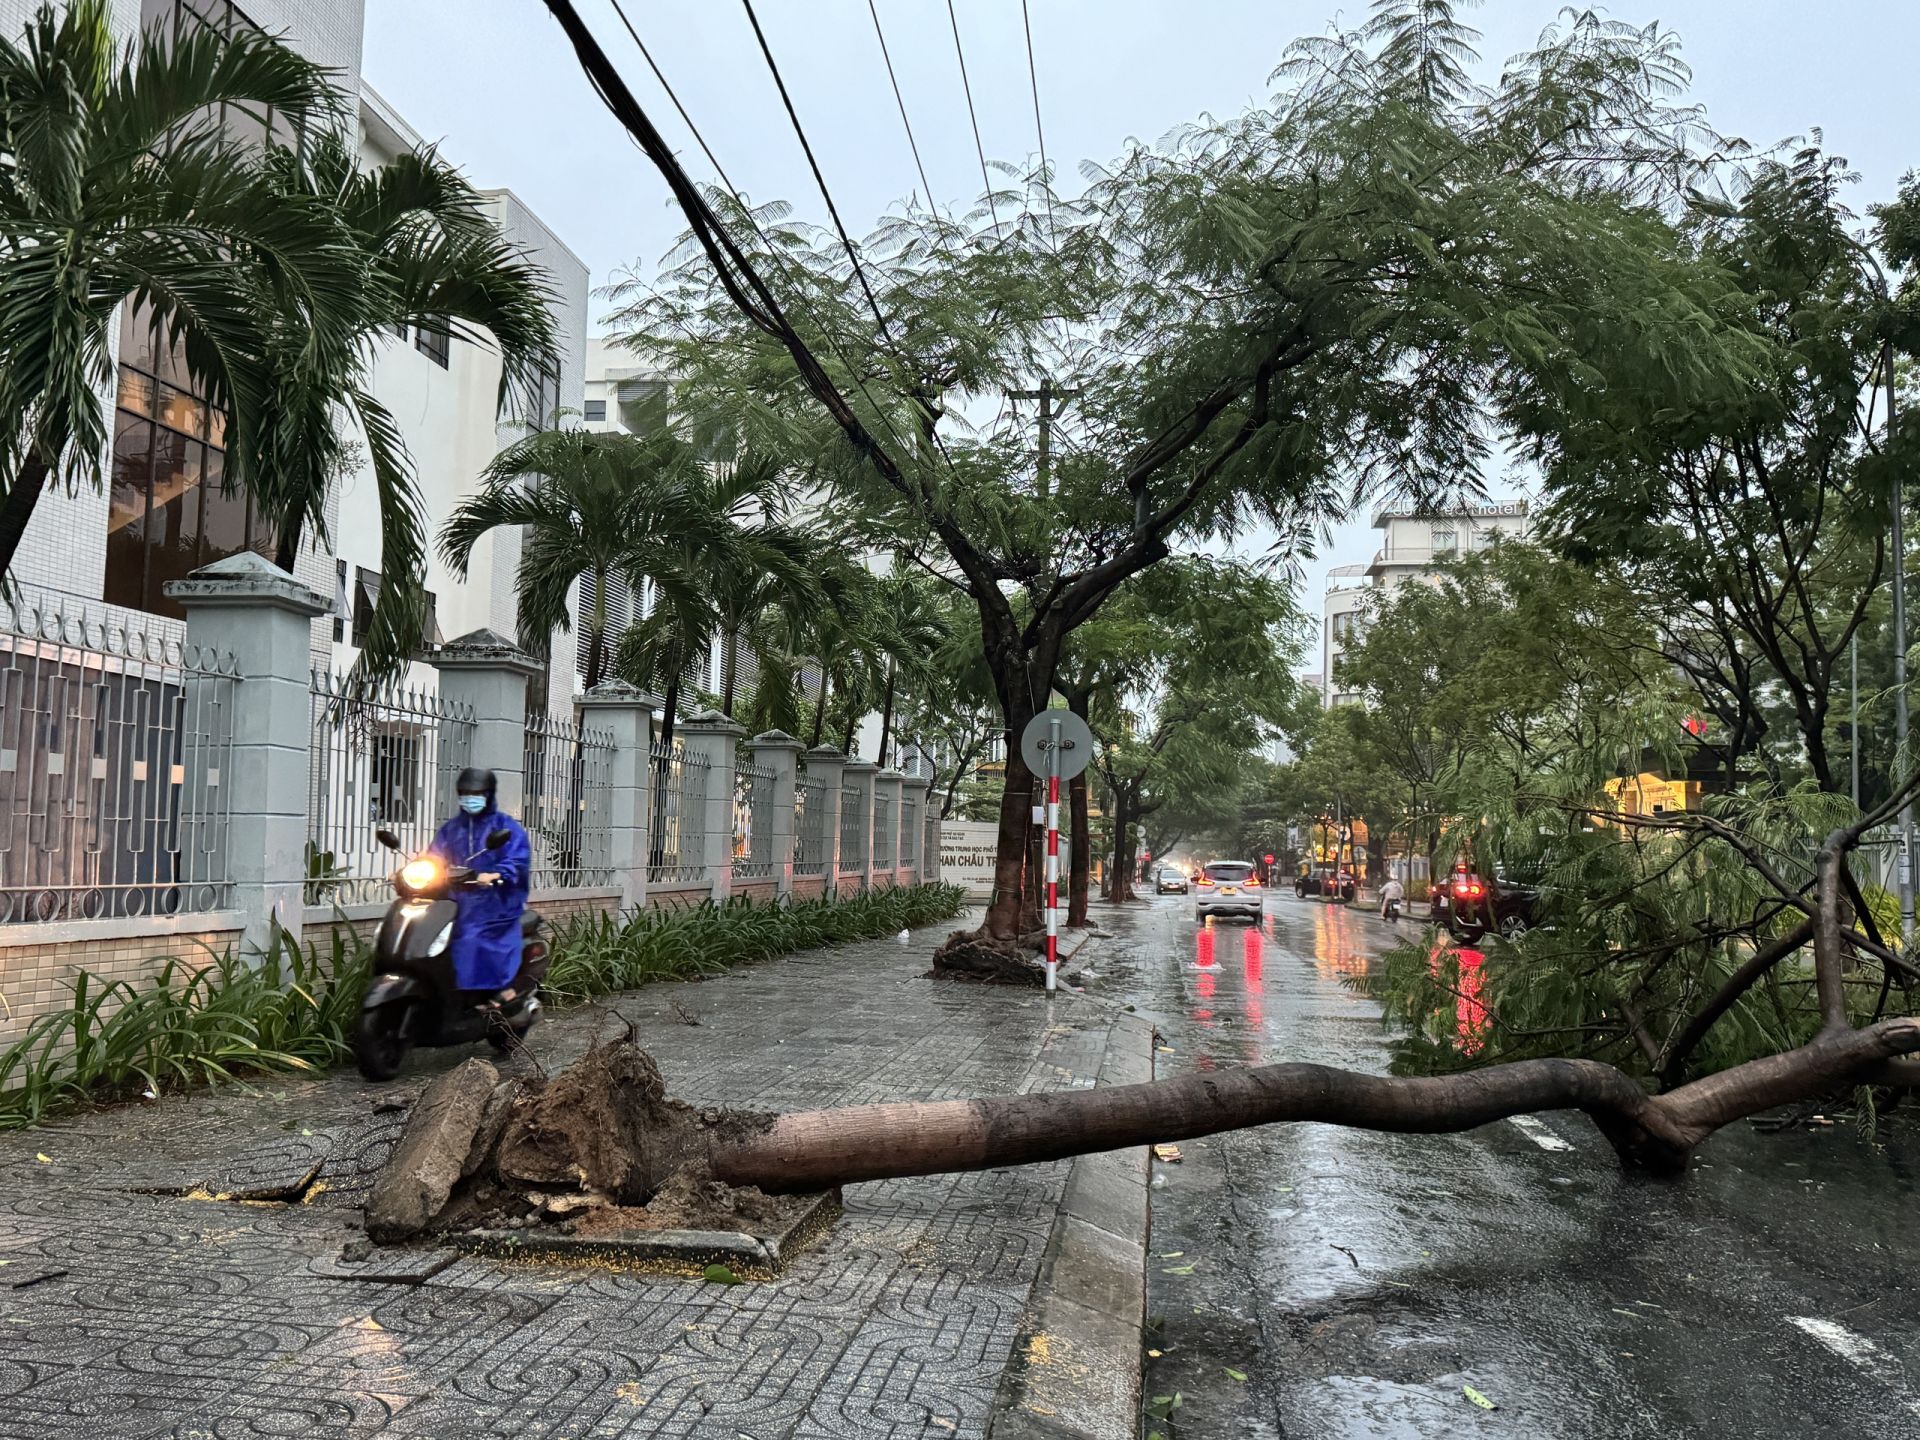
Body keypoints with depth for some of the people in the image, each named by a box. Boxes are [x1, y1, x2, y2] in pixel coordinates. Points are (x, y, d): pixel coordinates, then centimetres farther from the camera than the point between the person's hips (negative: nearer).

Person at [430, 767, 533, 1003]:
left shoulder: (506, 827, 3)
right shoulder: (449, 829, 22)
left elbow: (518, 860, -11)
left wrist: (496, 875, -29)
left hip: (496, 907, -4)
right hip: (459, 907, 4)